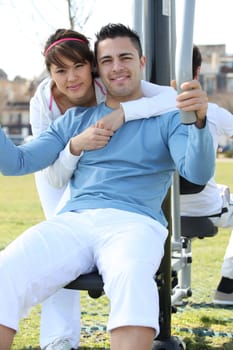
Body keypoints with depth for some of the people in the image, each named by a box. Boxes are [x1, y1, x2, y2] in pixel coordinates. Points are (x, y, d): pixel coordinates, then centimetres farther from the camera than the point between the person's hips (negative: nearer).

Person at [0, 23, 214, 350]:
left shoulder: (167, 117, 14)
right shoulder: (75, 119, 24)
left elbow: (198, 173, -3)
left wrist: (199, 121, -23)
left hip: (135, 223, -2)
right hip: (71, 222, 3)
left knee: (132, 280, -41)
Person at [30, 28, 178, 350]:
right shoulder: (42, 103, -32)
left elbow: (175, 98, -48)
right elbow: (56, 173, -32)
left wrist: (123, 112, -60)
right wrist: (76, 144, -53)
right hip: (58, 167, 0)